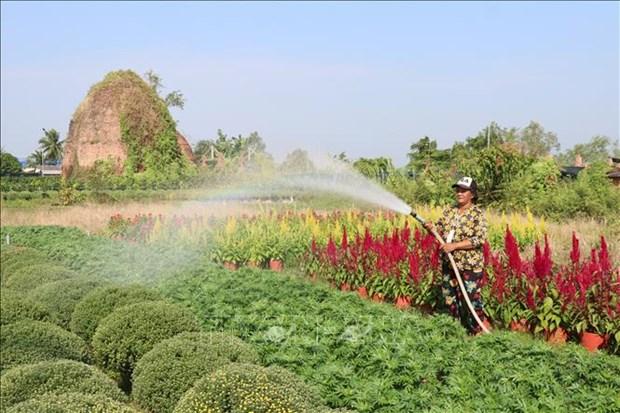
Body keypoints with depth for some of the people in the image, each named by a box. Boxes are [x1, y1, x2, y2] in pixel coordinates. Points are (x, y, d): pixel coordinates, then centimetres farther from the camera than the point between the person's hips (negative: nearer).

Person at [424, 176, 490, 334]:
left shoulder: (478, 214, -10)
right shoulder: (449, 211, 9)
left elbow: (479, 239, -19)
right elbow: (440, 229, 12)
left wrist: (454, 245, -23)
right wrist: (431, 228, -13)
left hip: (469, 265, -7)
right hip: (448, 263, 7)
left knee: (471, 299, -5)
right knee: (449, 297, 16)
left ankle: (480, 332, 10)